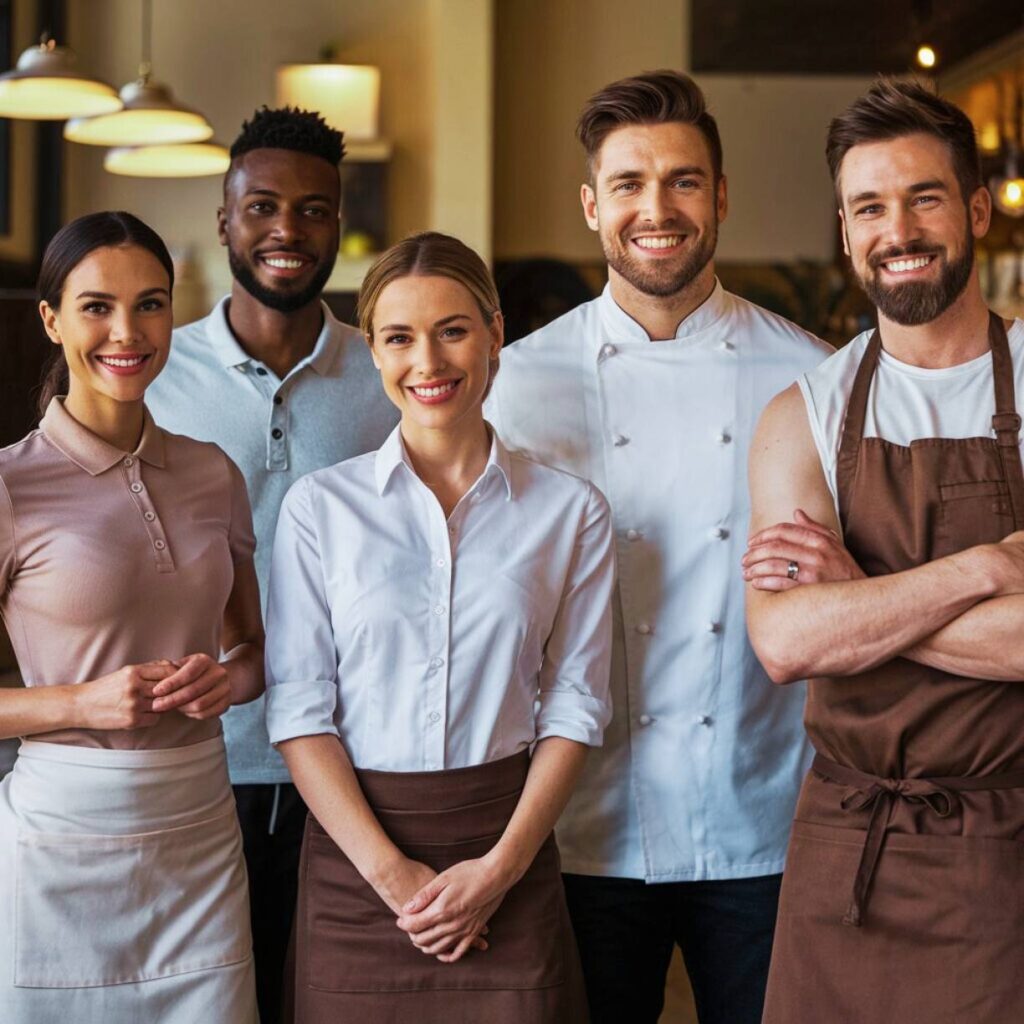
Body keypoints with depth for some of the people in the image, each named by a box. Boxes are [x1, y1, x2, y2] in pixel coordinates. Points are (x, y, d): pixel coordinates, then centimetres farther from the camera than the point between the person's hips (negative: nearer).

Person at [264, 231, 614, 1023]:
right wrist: (392, 872, -11)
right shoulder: (320, 506, 0)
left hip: (508, 849, 0)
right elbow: (299, 709, -3)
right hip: (355, 856, 0)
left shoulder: (571, 511, 3)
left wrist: (499, 868, -9)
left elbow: (575, 704, 1)